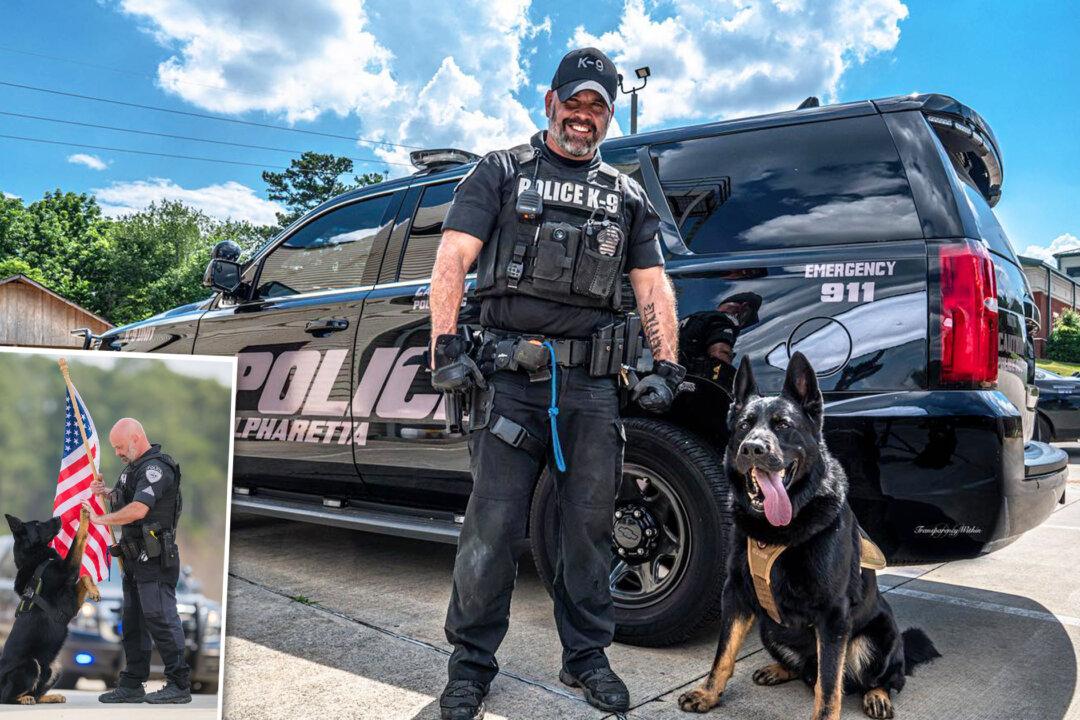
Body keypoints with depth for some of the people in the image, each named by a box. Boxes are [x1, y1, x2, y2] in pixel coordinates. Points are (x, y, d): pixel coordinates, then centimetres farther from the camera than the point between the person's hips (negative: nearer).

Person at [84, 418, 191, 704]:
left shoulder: (155, 467, -16)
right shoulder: (136, 466, 17)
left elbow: (138, 509, -27)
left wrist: (101, 519, -15)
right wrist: (108, 492, 11)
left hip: (155, 560, -10)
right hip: (135, 559, 10)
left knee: (161, 620, -7)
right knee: (133, 624, 15)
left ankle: (179, 685, 0)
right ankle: (132, 685, 25)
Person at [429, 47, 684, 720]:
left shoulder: (627, 195, 20)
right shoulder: (501, 173, 10)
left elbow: (654, 285, 16)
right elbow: (452, 260, 0)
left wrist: (667, 364, 5)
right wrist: (447, 346, -12)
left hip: (593, 384, 3)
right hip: (512, 378, -2)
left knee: (590, 526, 9)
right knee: (493, 527, -1)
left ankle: (587, 657, 26)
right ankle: (472, 665, 17)